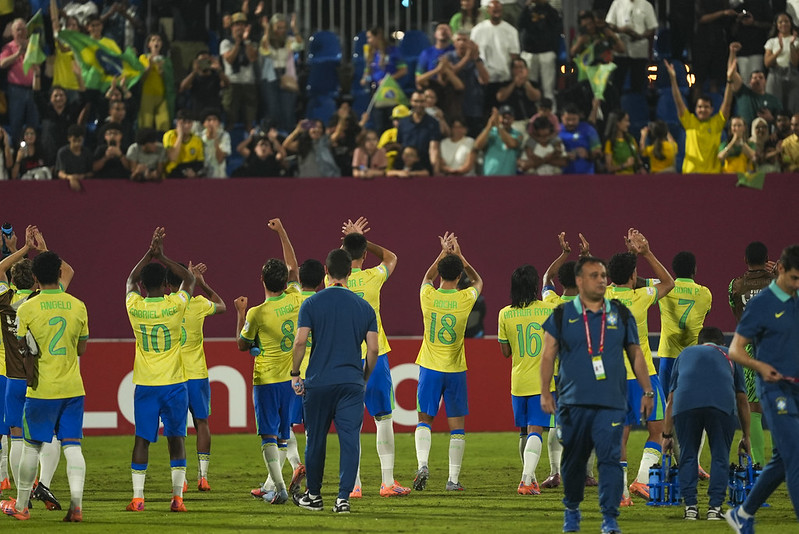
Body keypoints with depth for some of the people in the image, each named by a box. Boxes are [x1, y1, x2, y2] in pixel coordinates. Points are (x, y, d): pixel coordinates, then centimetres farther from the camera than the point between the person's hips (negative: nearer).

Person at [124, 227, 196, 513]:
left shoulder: (135, 307, -4)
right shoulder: (175, 306, -9)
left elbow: (131, 280, 18)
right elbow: (189, 278, 10)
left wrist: (150, 253, 16)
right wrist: (161, 257, 8)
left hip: (145, 384, 1)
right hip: (174, 382, -1)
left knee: (142, 440, 4)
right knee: (176, 438, 4)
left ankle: (137, 497, 0)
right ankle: (177, 496, -1)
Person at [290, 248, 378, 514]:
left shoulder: (312, 303, -2)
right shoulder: (364, 307, 4)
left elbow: (300, 342, -8)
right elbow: (373, 349, 2)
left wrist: (294, 374, 3)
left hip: (318, 382, -1)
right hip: (352, 382, 1)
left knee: (316, 441, 11)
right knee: (350, 440, -2)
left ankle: (313, 495, 22)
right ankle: (343, 498, -9)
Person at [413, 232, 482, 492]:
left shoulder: (428, 296, -6)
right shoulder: (465, 299, -7)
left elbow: (427, 277, 20)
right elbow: (478, 281, 17)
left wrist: (443, 254, 23)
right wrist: (459, 256, 17)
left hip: (430, 367, 0)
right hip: (455, 369, 0)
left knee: (424, 420, 9)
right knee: (457, 424, 5)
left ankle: (422, 464, -13)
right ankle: (453, 478, 2)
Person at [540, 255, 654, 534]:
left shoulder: (620, 315, 10)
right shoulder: (562, 315, 6)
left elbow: (635, 354, 15)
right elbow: (548, 354, 6)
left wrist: (647, 391, 11)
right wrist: (545, 393, -2)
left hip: (611, 403, 0)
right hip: (573, 402, 0)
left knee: (610, 458, -11)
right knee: (573, 460, 8)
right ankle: (572, 509, 29)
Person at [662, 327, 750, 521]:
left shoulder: (685, 354, 36)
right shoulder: (730, 355, 34)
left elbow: (671, 400, 34)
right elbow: (742, 401, 34)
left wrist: (667, 435, 39)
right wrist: (746, 437, 41)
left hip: (685, 403, 1)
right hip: (723, 402, -1)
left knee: (688, 456, 13)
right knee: (720, 456, 11)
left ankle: (690, 506, 7)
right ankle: (715, 507, 4)